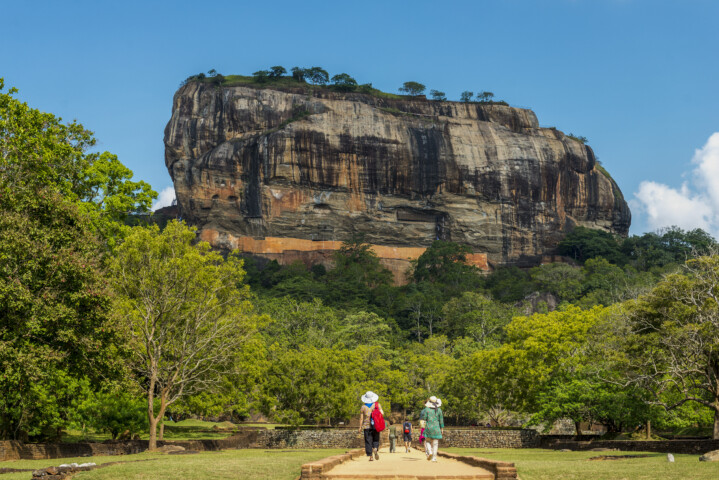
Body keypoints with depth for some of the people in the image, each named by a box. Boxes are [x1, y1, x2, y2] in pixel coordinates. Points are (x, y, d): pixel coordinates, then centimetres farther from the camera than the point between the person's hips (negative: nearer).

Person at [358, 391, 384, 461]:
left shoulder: (363, 407, 0)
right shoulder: (377, 404, 1)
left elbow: (361, 418, 0)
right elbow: (382, 414, -6)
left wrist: (360, 427, 7)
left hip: (367, 426, -1)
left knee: (368, 441, 3)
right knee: (376, 440, 12)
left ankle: (370, 457, -1)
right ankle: (375, 449, -19)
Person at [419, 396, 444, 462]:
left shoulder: (426, 409, -5)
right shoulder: (439, 410, 2)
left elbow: (424, 418, -7)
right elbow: (441, 420, 6)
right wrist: (442, 428, 14)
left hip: (428, 428, -1)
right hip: (436, 428, 1)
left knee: (427, 441, 13)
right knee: (435, 443, 5)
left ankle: (429, 452, -11)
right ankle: (434, 457, 1)